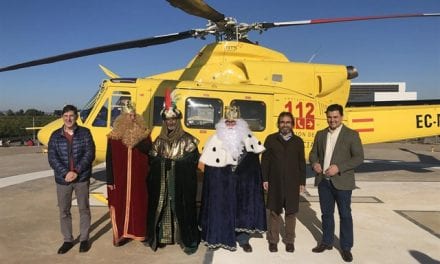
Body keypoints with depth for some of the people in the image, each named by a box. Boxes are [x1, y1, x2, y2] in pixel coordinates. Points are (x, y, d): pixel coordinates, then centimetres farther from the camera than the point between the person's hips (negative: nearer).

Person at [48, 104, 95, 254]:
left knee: (84, 208, 8)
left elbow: (89, 154, -9)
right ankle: (67, 240, 24)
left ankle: (84, 239, 22)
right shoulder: (55, 136, 2)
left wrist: (76, 172, -17)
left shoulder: (84, 133, -2)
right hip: (62, 179, 2)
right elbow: (52, 158, -5)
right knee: (64, 210, 9)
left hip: (82, 178, -2)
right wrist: (66, 173, -17)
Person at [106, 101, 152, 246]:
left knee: (139, 203, 6)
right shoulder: (114, 136, -2)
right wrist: (110, 180, -4)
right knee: (120, 205, 4)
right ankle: (121, 234, 16)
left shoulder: (144, 133, 2)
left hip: (138, 177, 1)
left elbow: (149, 150, -9)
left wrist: (139, 140, -24)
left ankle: (140, 232, 19)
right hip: (120, 177, -1)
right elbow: (109, 159, -1)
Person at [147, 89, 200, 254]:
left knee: (182, 209, -2)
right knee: (160, 208, 7)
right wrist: (163, 160, -8)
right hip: (162, 183, 4)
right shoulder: (159, 140, 11)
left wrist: (173, 161, -14)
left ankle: (188, 240, 8)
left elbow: (193, 160, -8)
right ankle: (161, 236, 21)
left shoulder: (187, 140, -2)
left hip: (181, 184, -4)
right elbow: (152, 160, 10)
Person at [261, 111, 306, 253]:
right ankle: (273, 240, 22)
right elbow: (265, 160, 1)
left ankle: (289, 240, 24)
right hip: (275, 182, -1)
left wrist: (302, 182, 3)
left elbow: (302, 163, 6)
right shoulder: (271, 139, 2)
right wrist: (265, 179, -4)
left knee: (291, 213, 9)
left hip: (293, 183, 1)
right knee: (274, 212, 8)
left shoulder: (298, 141, 5)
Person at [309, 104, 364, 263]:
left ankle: (346, 247, 19)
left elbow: (359, 157, -9)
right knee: (326, 213, 14)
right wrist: (314, 163, -9)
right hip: (323, 181, 4)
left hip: (342, 182, -4)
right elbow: (313, 153, 14)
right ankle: (327, 242, 29)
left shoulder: (351, 135, -5)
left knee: (345, 215, 6)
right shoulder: (320, 134, 9)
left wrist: (339, 168, -19)